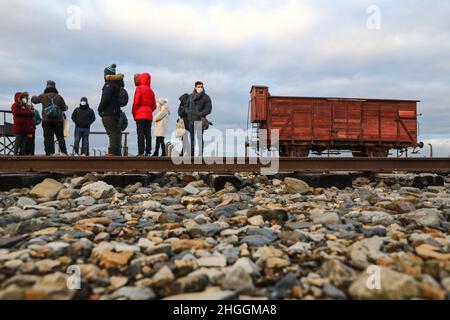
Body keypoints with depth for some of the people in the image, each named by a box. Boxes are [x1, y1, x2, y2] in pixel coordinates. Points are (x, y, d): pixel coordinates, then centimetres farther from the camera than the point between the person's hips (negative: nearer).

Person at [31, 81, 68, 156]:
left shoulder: (43, 96, 2)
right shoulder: (59, 97, 0)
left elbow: (34, 100, 19)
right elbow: (64, 108, 4)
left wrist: (34, 97, 41)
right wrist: (66, 107, 27)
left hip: (46, 121, 0)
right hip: (58, 121, 0)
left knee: (47, 138, 4)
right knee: (60, 138, 6)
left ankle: (49, 153, 2)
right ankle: (64, 152, 3)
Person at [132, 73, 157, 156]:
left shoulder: (139, 88, -1)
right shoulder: (151, 91, 16)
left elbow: (136, 102, -10)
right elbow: (154, 105, 11)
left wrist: (134, 113, 0)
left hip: (140, 115, -5)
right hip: (149, 115, 5)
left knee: (141, 135, -8)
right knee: (148, 134, 4)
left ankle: (141, 153, -12)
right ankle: (148, 153, 2)